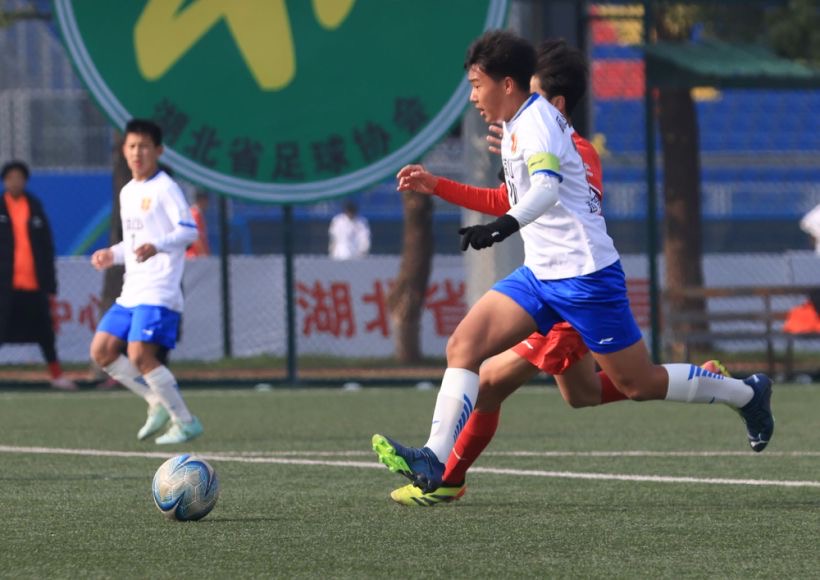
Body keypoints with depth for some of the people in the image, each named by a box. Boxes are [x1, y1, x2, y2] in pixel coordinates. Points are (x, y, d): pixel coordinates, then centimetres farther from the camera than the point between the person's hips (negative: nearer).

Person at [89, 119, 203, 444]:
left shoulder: (165, 188, -8)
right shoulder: (127, 192, 18)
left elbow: (189, 231, -17)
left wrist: (156, 246, -32)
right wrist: (112, 255, 14)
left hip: (158, 292, -9)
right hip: (131, 292, 9)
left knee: (140, 355, -18)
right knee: (101, 350, 2)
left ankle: (185, 423, -8)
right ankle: (159, 404, 13)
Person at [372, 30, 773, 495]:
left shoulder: (536, 119, -18)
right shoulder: (518, 124, 11)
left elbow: (547, 186, -37)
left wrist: (505, 225, -55)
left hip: (584, 274, -9)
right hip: (540, 274, 9)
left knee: (639, 383, 1)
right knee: (464, 346, -9)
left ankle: (747, 393, 23)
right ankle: (434, 464, -17)